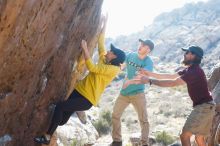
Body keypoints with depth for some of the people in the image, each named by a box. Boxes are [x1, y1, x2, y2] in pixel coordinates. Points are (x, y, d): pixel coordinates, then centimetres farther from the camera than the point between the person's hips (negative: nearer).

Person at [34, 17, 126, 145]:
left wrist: (85, 48, -20)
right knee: (63, 119, 9)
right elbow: (101, 41, 19)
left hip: (88, 99, -8)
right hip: (80, 90, 8)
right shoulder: (104, 61, 11)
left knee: (60, 107, -21)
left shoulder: (114, 69, -12)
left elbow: (92, 68, -21)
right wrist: (105, 23, 18)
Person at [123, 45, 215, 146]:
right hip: (204, 106, 10)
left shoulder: (195, 71, -20)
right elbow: (171, 76, 13)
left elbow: (173, 83, -25)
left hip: (203, 107, -10)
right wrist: (149, 74, 8)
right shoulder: (190, 70, 13)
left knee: (184, 135, -7)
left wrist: (149, 80, -23)